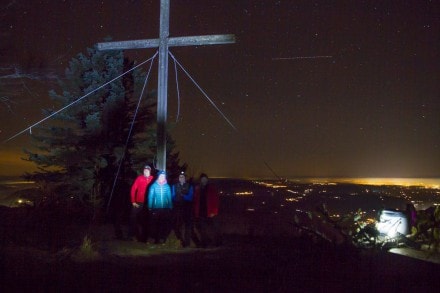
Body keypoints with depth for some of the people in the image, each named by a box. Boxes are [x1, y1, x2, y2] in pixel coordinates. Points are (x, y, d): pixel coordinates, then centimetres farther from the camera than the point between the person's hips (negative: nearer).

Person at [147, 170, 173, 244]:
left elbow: (169, 197, 3)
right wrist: (150, 208, -8)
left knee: (165, 224, -2)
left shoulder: (167, 186, 3)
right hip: (156, 209, -1)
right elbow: (150, 197, -4)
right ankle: (156, 238, 18)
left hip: (165, 209, 1)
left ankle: (162, 238, 13)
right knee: (155, 224, 4)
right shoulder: (154, 186, -2)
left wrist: (170, 207, -2)